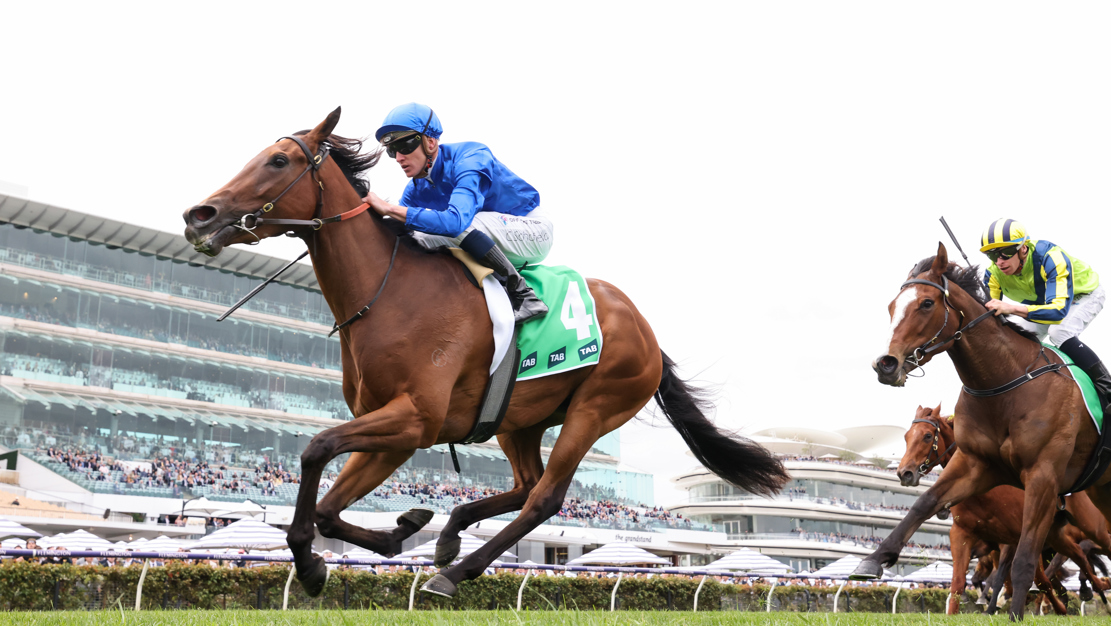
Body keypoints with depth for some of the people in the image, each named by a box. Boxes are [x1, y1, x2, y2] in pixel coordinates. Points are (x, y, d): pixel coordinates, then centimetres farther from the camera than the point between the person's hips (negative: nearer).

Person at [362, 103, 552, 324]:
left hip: (532, 231, -8)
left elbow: (456, 220, -42)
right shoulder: (415, 191, -2)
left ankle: (522, 295, -26)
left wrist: (389, 209, -41)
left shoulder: (471, 158, -25)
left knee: (453, 224, -32)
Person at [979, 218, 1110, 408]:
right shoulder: (994, 273, -24)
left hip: (1084, 295, -7)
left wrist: (1012, 308, -67)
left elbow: (1059, 310, -54)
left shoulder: (1050, 257, -43)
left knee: (1059, 333, -32)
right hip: (1041, 300, 7)